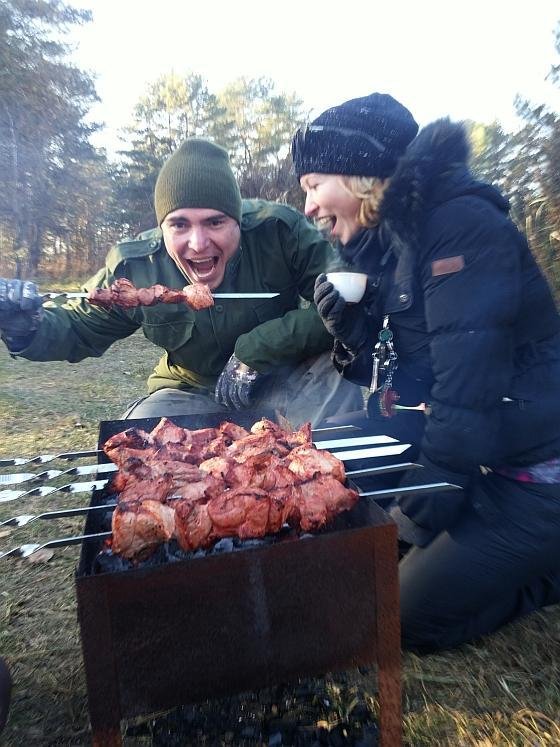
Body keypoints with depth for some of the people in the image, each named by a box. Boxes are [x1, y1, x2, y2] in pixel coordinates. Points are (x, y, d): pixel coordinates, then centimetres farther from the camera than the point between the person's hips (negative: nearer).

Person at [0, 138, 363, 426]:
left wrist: (254, 351, -27)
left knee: (335, 375, -29)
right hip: (194, 395, 2)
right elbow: (78, 329, 2)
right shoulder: (133, 269, -14)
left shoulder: (280, 231, -22)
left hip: (286, 382, -1)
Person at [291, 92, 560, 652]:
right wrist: (349, 329, -10)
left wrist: (438, 480, -19)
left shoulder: (461, 222, -19)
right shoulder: (382, 245, 7)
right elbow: (393, 373, 7)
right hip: (480, 458, 8)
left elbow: (470, 368, -25)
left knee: (412, 616, -3)